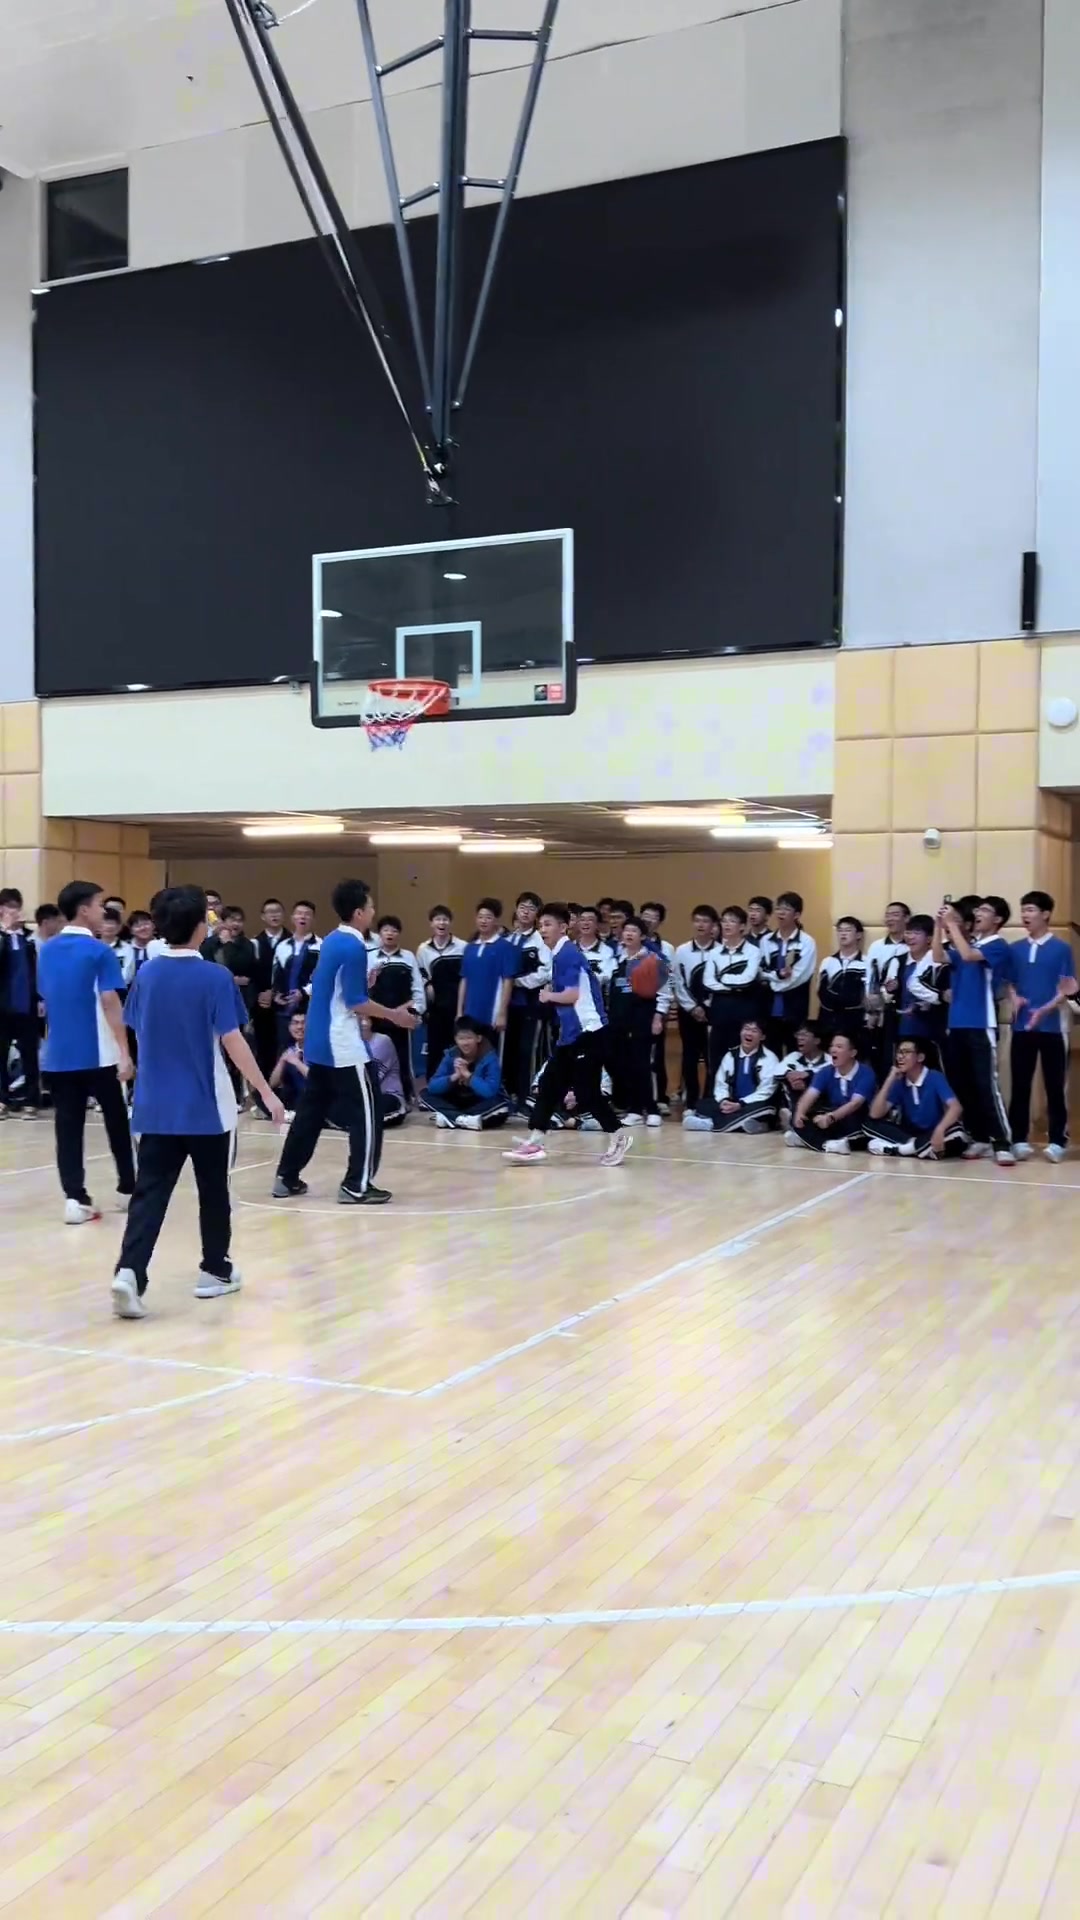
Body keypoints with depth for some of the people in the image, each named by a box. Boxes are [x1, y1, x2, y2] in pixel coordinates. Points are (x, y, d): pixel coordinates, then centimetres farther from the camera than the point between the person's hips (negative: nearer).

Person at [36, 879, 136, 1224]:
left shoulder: (46, 951, 8)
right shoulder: (99, 951, -11)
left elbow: (45, 999, 15)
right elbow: (110, 1003, -16)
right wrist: (125, 1052, -15)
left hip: (59, 1054, 5)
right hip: (98, 1054, -5)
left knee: (68, 1127, 4)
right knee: (117, 1123, 11)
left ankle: (74, 1199, -1)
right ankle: (127, 1189, 22)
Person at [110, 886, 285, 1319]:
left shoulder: (146, 975, 3)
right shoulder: (215, 978, -12)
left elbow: (139, 1035, 11)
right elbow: (232, 1042, -14)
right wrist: (266, 1092, -8)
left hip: (156, 1105, 4)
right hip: (207, 1106, -3)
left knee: (150, 1192, 2)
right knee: (213, 1191, 13)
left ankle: (130, 1271, -15)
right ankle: (215, 1271, 25)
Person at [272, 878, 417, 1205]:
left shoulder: (331, 941, 10)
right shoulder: (353, 947, -16)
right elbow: (356, 1003, -17)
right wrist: (394, 1015, -8)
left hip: (319, 1042, 9)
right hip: (344, 1046, -9)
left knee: (311, 1111, 15)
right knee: (366, 1115, -1)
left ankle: (287, 1178, 18)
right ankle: (357, 1185, 0)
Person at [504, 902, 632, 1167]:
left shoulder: (568, 954, -15)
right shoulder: (560, 955, 14)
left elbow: (572, 995, -22)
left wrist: (548, 996, -7)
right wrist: (551, 996, 5)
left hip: (588, 1031, -10)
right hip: (572, 1032, 10)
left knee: (586, 1091, -4)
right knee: (549, 1085, 6)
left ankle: (620, 1137, 12)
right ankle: (534, 1143, 7)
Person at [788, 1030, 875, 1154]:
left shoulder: (865, 1073, -14)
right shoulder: (826, 1072, 1)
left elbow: (856, 1103, -27)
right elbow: (810, 1095, -13)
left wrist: (831, 1117, -43)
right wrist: (799, 1114, -35)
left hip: (858, 1127, -4)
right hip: (834, 1125, 4)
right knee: (799, 1121, -16)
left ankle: (809, 1140, -27)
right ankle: (826, 1144, -35)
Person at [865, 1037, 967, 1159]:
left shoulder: (935, 1078, -10)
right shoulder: (899, 1083, 2)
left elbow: (955, 1107, -25)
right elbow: (875, 1115, -7)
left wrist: (939, 1131, -44)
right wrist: (890, 1079, -11)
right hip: (910, 1133, 4)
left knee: (956, 1136, -37)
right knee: (870, 1123, -14)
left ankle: (895, 1147, -31)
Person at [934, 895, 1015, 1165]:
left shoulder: (998, 946, -6)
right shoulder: (969, 943, 15)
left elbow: (968, 955, -23)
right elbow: (939, 958, 3)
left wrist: (952, 924, -18)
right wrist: (939, 925, -6)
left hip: (982, 1026, -7)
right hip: (957, 1024, 7)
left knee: (986, 1085, -10)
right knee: (960, 1084, 9)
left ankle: (1002, 1143, -8)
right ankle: (980, 1139, 17)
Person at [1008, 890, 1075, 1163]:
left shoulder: (1062, 948, -1)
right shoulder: (1015, 949, 9)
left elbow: (1066, 989, -4)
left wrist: (1045, 1010, -19)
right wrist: (1015, 998, -9)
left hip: (1052, 1027, -3)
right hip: (1021, 1027, 3)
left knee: (1054, 1086, 2)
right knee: (1020, 1086, 5)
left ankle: (1057, 1141, 7)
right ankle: (1019, 1140, 10)